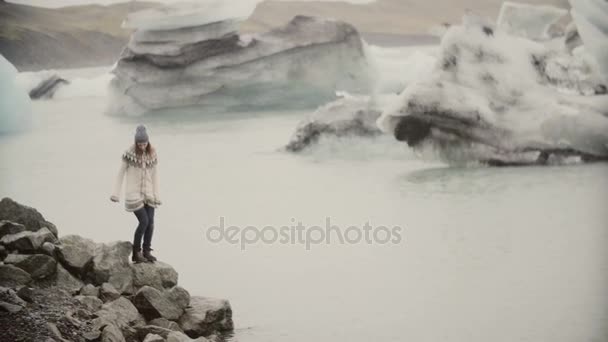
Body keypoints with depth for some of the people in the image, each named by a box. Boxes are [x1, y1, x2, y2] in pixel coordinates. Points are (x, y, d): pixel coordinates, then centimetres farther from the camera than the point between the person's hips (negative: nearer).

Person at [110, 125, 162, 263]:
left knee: (151, 222, -3)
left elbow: (154, 174, 7)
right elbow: (121, 173, -4)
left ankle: (147, 251, 11)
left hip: (148, 194, 4)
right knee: (144, 221, -12)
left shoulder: (152, 154, 1)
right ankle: (136, 252, 3)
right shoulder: (129, 154, -11)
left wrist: (156, 195, 4)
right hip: (133, 194, -4)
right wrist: (115, 193, -8)